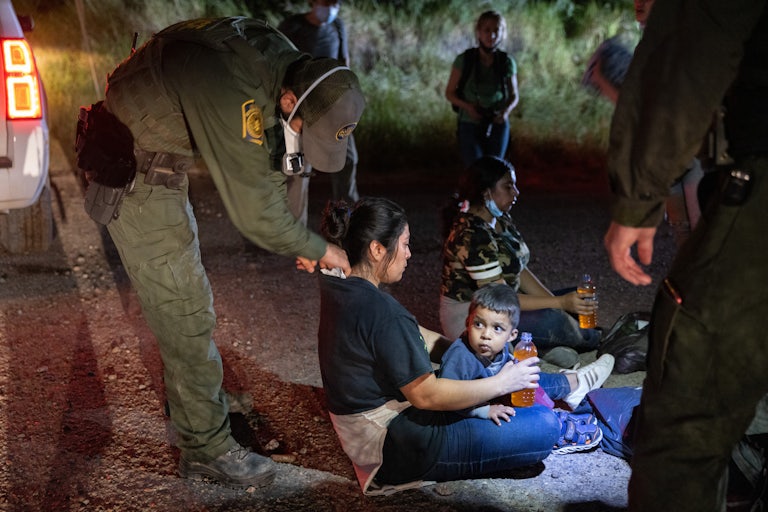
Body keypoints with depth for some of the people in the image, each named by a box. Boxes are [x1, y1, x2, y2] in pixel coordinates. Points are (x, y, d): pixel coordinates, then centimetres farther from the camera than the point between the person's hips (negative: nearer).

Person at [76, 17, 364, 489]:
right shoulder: (234, 95, -35)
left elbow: (267, 165, 7)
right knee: (185, 311, -5)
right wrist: (319, 250, -13)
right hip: (133, 177, -9)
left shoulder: (284, 61, -6)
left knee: (185, 295, 21)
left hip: (158, 161, 10)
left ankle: (188, 400, 40)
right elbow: (254, 211, -28)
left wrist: (299, 241, 5)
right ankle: (207, 448, 8)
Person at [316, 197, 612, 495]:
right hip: (402, 449, -10)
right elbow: (426, 395, -25)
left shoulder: (340, 288, 0)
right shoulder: (378, 310, -29)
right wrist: (501, 384, -15)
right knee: (544, 427, -7)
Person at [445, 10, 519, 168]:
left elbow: (514, 95, 6)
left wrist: (506, 110, -15)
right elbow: (449, 93, -2)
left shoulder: (507, 62, -6)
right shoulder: (464, 60, -11)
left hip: (498, 126, 2)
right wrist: (467, 106, -20)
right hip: (470, 126, -2)